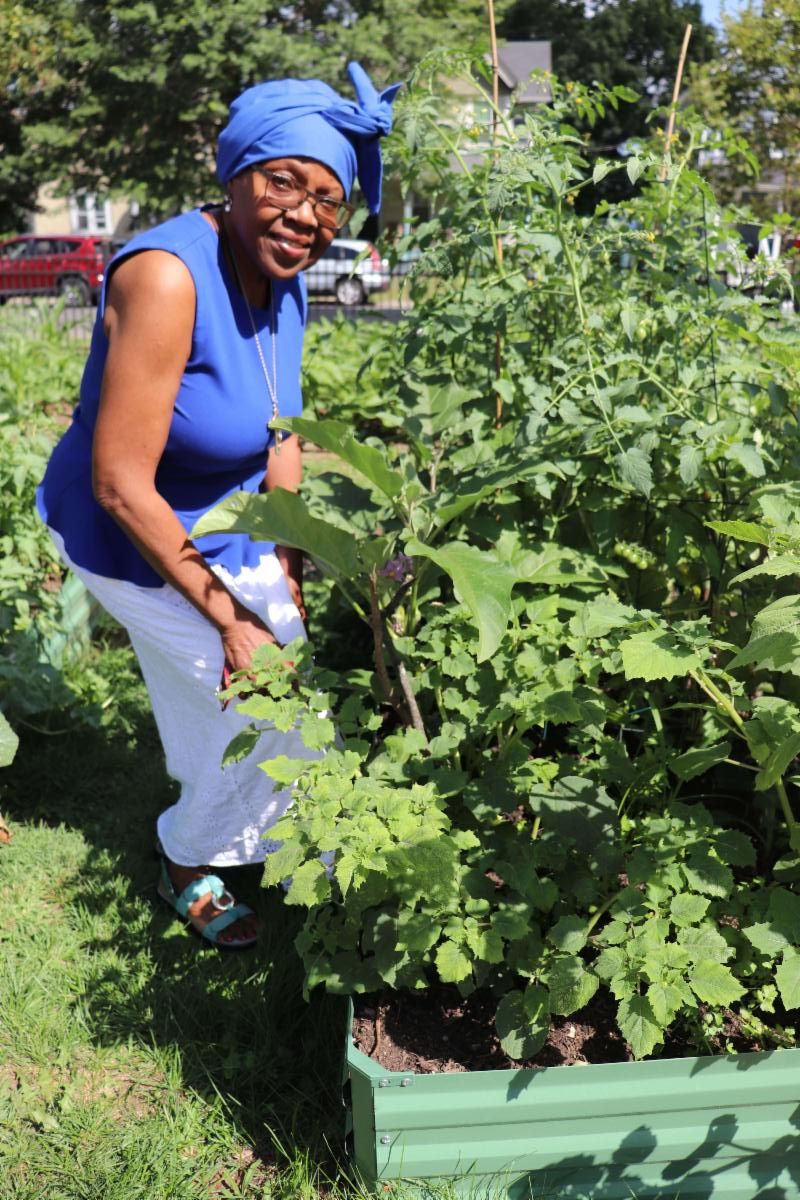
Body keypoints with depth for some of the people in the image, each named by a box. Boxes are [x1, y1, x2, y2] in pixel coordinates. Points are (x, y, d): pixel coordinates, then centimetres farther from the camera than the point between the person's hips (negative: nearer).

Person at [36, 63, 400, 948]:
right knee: (277, 705, -1)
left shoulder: (284, 280, -8)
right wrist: (230, 619, -25)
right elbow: (120, 485, -31)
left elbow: (277, 435, 3)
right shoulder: (167, 276, -32)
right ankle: (189, 864, 30)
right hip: (134, 542, -7)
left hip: (224, 529, 7)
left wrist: (287, 574, 1)